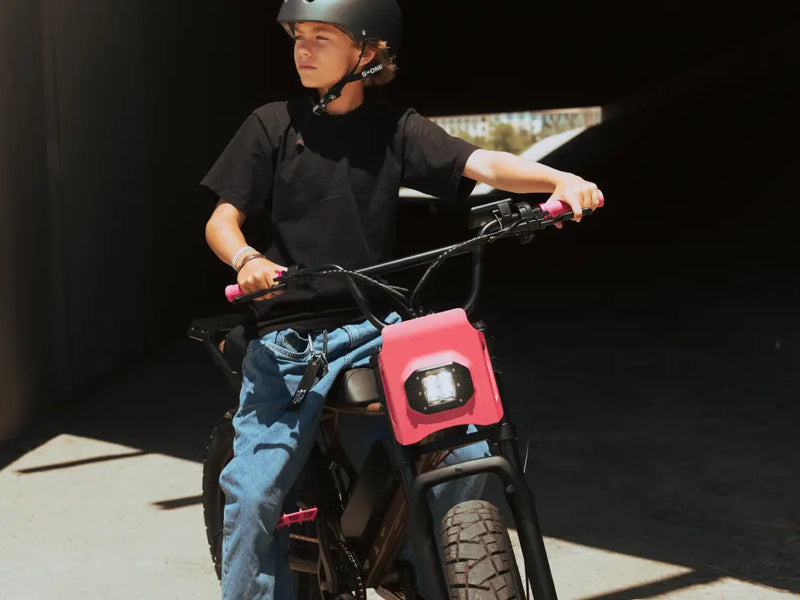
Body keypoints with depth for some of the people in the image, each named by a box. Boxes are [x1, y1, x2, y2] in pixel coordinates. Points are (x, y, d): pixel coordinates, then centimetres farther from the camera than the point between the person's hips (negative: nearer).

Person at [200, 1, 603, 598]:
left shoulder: (395, 127, 6)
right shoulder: (272, 125, 3)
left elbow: (483, 164, -7)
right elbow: (222, 219, 1)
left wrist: (560, 178, -26)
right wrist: (247, 259, -23)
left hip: (376, 327, 1)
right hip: (288, 340, -1)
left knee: (466, 453, -11)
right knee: (253, 493, -16)